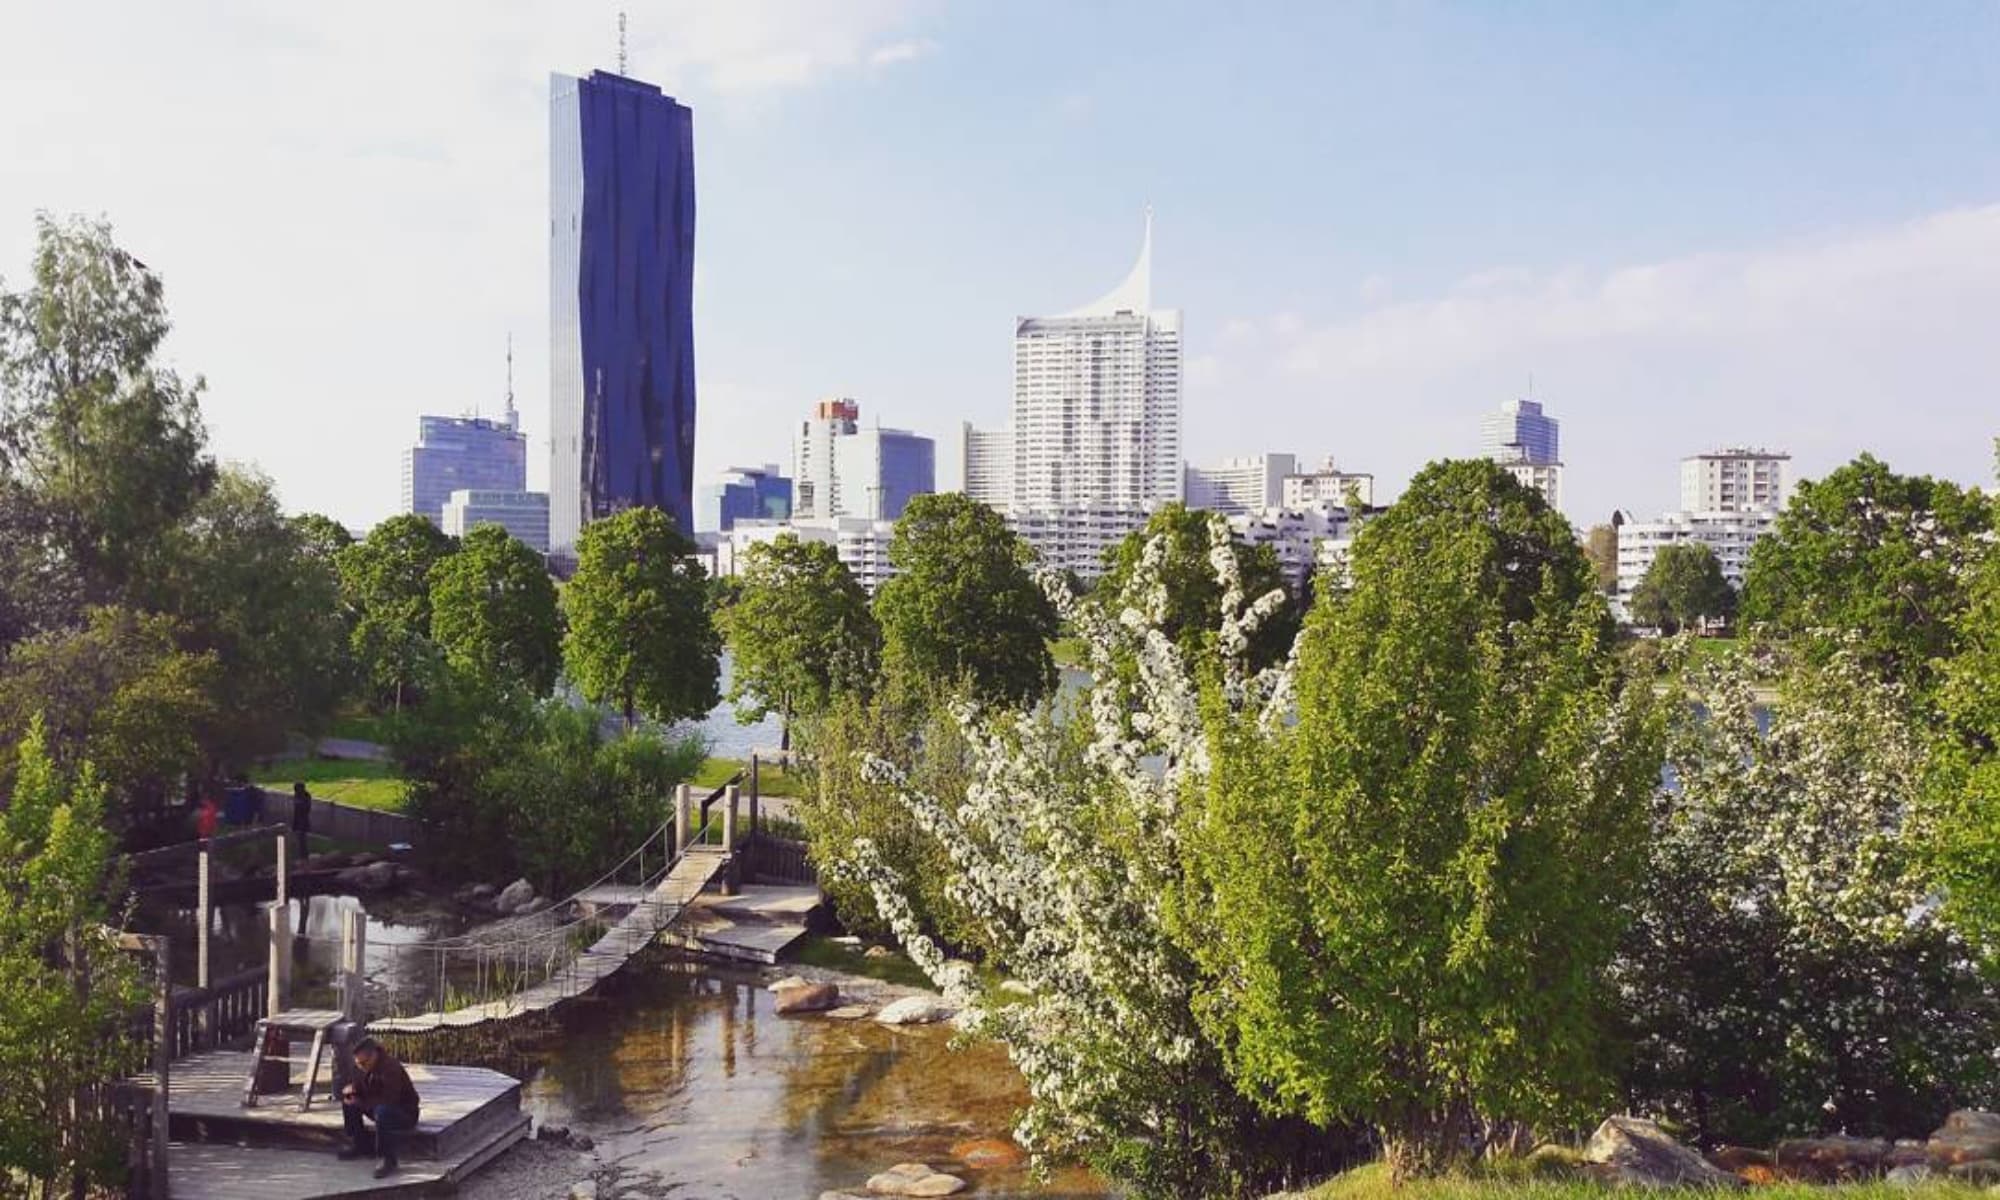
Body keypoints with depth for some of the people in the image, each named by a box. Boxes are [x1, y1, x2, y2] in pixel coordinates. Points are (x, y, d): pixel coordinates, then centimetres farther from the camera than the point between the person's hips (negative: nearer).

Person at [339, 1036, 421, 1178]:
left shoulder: (391, 1069, -29)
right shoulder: (367, 1067, -1)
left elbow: (388, 1101, -33)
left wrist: (360, 1103, -26)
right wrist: (352, 1088, -11)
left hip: (405, 1114, -9)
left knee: (382, 1111, -40)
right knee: (348, 1098, 4)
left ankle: (389, 1160, -29)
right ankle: (359, 1146, 12)